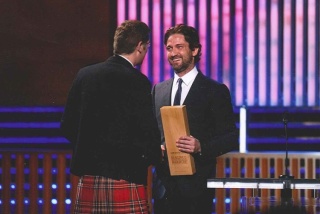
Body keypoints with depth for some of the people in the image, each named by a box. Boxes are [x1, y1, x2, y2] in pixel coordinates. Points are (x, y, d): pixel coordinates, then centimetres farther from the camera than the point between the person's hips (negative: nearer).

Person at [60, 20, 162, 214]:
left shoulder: (85, 74, 7)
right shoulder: (137, 81, -11)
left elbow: (68, 127, 10)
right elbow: (148, 133, -13)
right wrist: (156, 154, 8)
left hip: (88, 181, 6)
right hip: (124, 179, -6)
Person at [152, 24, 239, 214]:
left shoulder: (215, 91, 0)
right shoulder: (158, 90, 13)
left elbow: (231, 138, -2)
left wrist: (201, 147, -19)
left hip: (196, 186, -4)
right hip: (163, 185, 4)